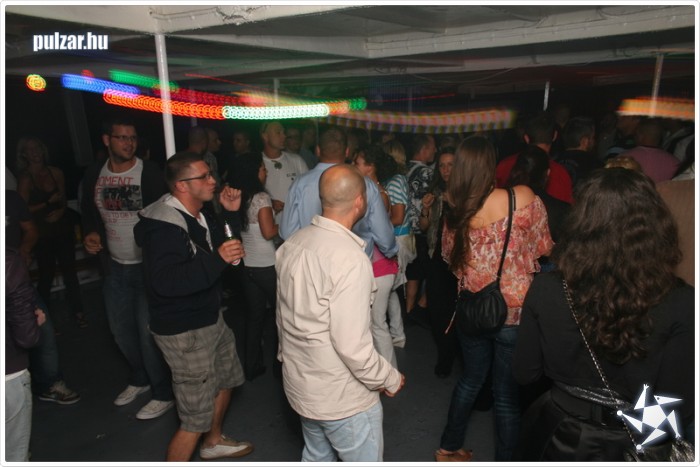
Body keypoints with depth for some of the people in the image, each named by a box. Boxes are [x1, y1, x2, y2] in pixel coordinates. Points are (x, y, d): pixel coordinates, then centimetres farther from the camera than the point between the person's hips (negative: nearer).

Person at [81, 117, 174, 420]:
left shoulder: (149, 173, -13)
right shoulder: (94, 174, 2)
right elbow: (88, 211, 16)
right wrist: (90, 233, -1)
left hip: (148, 264, -6)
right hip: (115, 265, 6)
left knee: (148, 331, -3)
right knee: (120, 329, 18)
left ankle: (163, 393, 16)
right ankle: (139, 378, 42)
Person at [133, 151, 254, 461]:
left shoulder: (199, 216, 4)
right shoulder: (164, 225, -25)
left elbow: (221, 245, 15)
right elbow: (164, 281, -36)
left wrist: (230, 213, 1)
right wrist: (216, 260, -39)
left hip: (211, 319, 11)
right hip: (184, 332, -10)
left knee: (226, 379, 29)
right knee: (196, 417, -2)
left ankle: (213, 441, 54)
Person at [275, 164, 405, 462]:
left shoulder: (292, 244, -4)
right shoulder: (350, 258, -27)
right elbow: (352, 344, -26)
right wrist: (389, 379, -10)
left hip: (300, 383, 7)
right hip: (343, 395, -7)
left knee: (316, 457, 27)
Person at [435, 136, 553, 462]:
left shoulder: (455, 211, -4)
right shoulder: (523, 198, -15)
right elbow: (544, 247, -3)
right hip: (514, 312, -4)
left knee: (471, 378, 25)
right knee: (508, 393, 12)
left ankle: (449, 447, 41)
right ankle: (505, 459, 29)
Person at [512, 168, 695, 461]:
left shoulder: (546, 290, -21)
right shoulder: (680, 303, -22)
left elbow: (524, 374, -8)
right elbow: (679, 409, -15)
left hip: (558, 437, 0)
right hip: (630, 446, 0)